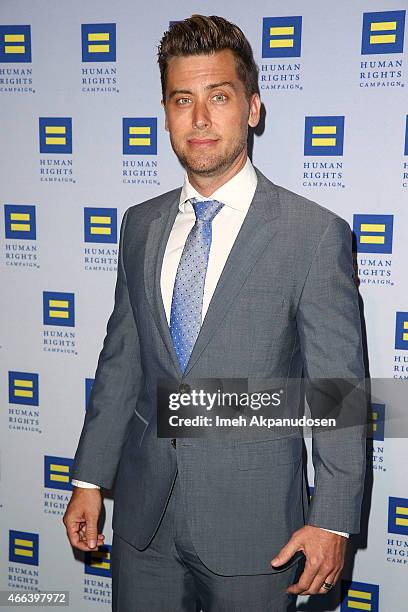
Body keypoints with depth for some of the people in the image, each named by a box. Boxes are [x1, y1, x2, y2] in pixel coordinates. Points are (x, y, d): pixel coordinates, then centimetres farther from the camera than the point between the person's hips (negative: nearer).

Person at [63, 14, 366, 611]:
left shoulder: (315, 233, -12)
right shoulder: (141, 225, 4)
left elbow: (340, 391, -10)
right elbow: (120, 362, 8)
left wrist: (332, 520, -11)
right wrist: (90, 478, 8)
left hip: (252, 520, -4)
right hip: (144, 515, 4)